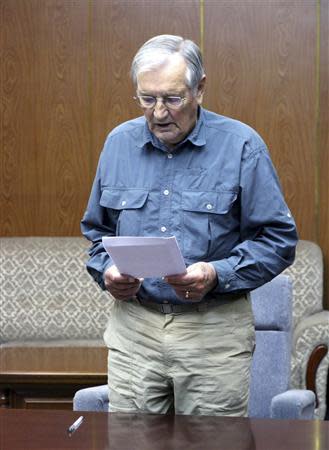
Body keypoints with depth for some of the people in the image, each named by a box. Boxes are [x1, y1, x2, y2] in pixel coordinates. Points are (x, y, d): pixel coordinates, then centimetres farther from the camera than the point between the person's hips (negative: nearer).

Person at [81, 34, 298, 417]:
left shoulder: (241, 146, -5)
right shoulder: (118, 143, 7)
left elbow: (279, 239, -5)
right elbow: (97, 229, 18)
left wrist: (217, 274, -19)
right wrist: (106, 270, -3)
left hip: (215, 331, -3)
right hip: (133, 326, 3)